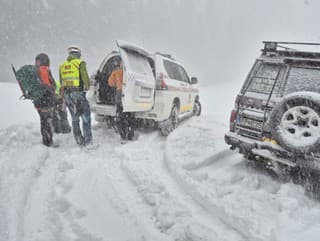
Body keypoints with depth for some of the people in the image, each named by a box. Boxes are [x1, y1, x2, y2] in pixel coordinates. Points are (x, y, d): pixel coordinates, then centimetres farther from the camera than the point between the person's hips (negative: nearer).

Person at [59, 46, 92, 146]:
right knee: (85, 116, 2)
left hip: (66, 94, 6)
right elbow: (85, 77, -10)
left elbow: (61, 81, 17)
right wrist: (87, 86, 7)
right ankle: (87, 140, 0)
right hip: (78, 92, -6)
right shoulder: (80, 63, -4)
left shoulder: (62, 65, 14)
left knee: (74, 117, 14)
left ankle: (79, 140, 18)